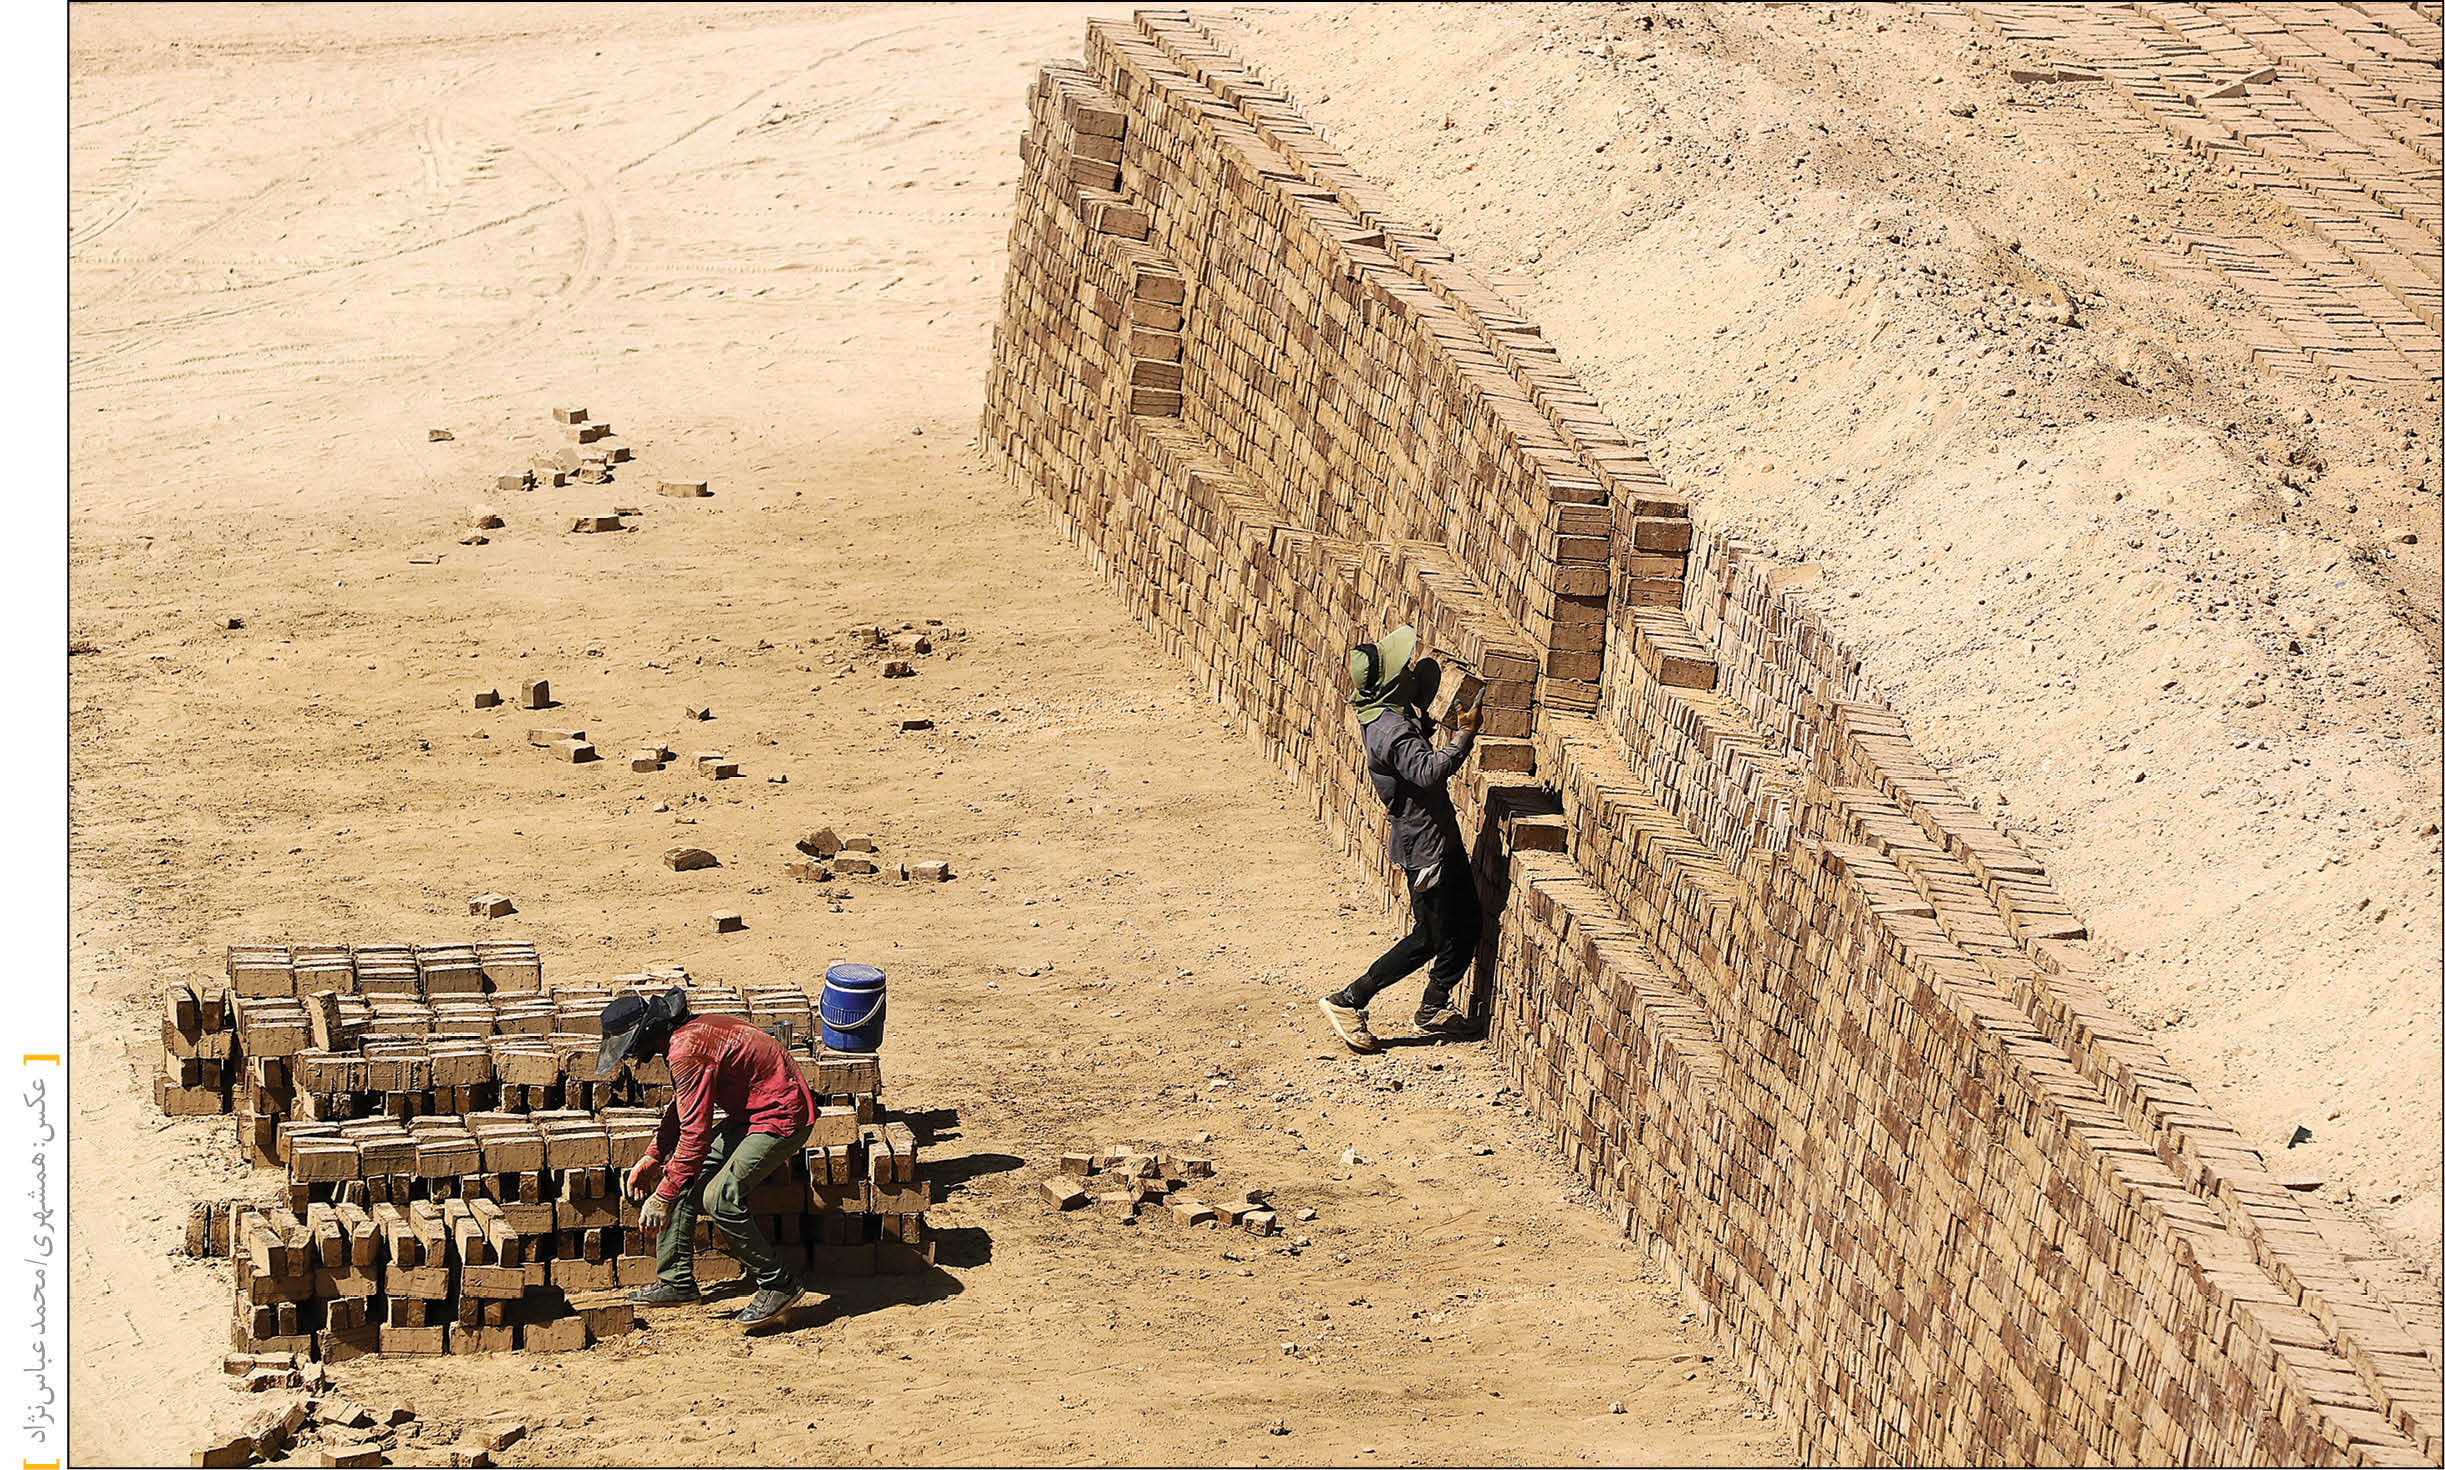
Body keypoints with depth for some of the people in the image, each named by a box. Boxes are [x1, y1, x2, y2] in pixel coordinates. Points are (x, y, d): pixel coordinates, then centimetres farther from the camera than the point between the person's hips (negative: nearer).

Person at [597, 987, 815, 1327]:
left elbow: (695, 1134, -26)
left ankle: (778, 1285, -8)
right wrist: (654, 1156, 18)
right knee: (683, 1176, 8)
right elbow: (681, 1109, 24)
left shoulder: (688, 1053, -25)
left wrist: (662, 1197, -22)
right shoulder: (685, 1034, 7)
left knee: (719, 1197, -22)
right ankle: (676, 1282, 15)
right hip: (748, 1114, 11)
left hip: (782, 1118, -11)